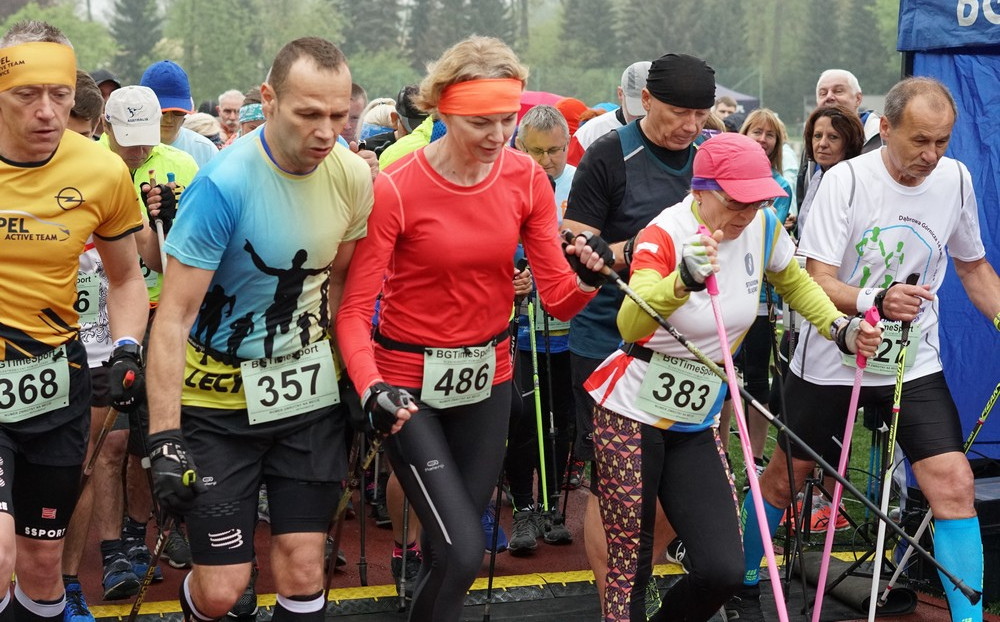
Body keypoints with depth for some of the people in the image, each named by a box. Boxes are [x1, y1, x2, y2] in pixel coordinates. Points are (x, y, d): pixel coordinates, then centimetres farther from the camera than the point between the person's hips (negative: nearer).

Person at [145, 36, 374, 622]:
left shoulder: (354, 176, -6)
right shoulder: (224, 184, -21)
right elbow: (174, 317, -19)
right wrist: (165, 440, -22)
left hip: (311, 395, 4)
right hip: (221, 399, -4)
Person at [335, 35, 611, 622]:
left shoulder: (526, 178, -7)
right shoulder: (396, 189, -19)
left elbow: (559, 299, -5)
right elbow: (354, 310, -18)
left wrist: (587, 278, -27)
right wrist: (372, 389, -34)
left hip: (489, 378, 4)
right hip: (411, 383, -4)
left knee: (453, 542, 14)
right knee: (463, 552, -13)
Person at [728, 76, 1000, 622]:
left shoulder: (956, 179, -3)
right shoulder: (846, 180, -16)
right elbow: (818, 283, -19)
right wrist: (877, 300, -37)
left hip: (915, 365, 2)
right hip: (831, 361, -2)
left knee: (954, 485, -12)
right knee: (785, 475, 14)